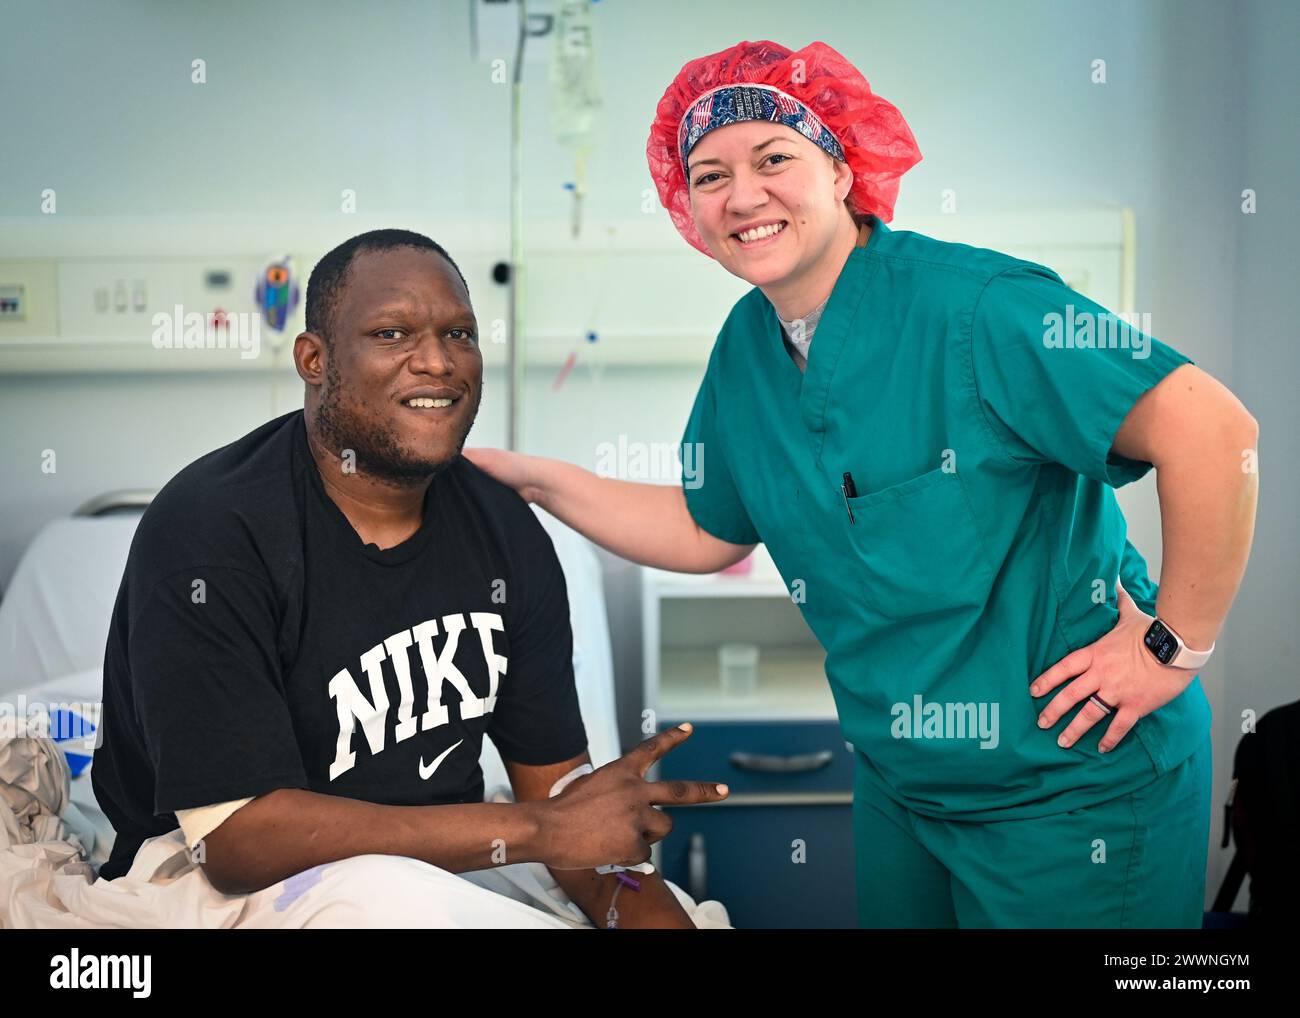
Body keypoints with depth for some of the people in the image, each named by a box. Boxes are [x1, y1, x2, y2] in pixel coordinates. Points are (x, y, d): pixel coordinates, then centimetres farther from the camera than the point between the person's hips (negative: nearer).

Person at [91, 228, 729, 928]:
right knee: (380, 888, -34)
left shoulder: (508, 533, -2)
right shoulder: (210, 535, -21)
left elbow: (559, 785, -1)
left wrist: (645, 911, -21)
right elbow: (238, 838, -26)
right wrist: (539, 830, -27)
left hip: (452, 864, 5)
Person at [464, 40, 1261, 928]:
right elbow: (708, 531, 13)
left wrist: (1175, 647, -19)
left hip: (1074, 786, -6)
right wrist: (538, 480, 8)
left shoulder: (970, 305, -23)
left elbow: (1215, 430, -25)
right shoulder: (747, 347, 0)